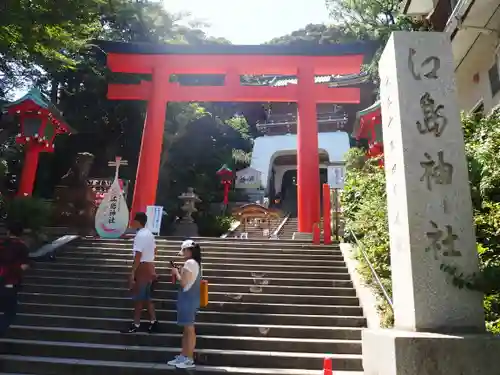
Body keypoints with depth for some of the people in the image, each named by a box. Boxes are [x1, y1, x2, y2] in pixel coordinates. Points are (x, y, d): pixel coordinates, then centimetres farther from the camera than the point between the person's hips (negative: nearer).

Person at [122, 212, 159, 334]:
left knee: (138, 298, 2)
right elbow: (154, 250, 19)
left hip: (142, 268, -9)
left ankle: (136, 325, 13)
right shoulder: (149, 233, 10)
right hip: (149, 266, 9)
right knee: (146, 297, 15)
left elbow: (138, 256, -23)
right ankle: (153, 322, 18)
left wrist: (132, 273, -20)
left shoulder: (140, 235, -19)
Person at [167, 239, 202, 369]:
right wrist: (178, 273, 10)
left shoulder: (189, 263, -17)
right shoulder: (194, 263, 15)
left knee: (189, 329, -3)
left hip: (188, 299, -11)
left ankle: (189, 359, 5)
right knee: (186, 329, 15)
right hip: (189, 298, 11)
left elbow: (183, 282, -20)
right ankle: (183, 356, 23)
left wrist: (176, 272, -6)